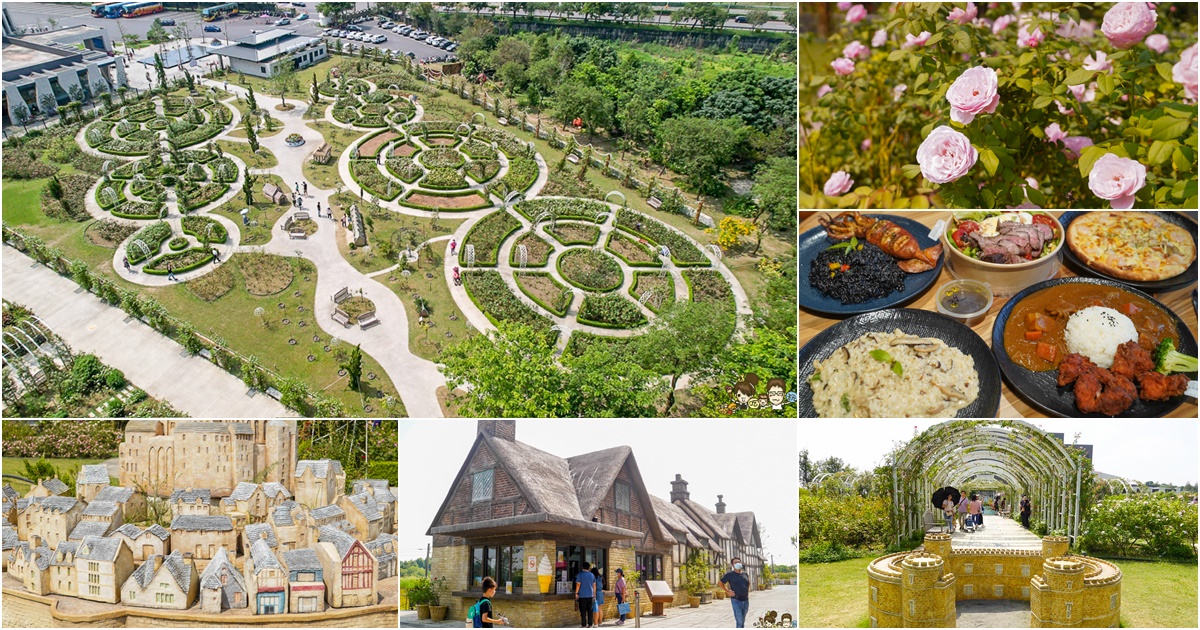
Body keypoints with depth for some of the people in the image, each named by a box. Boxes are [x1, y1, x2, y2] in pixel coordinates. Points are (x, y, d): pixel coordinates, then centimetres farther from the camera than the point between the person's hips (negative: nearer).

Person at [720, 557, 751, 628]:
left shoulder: (745, 574, 10)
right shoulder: (730, 574, -4)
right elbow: (721, 583, 3)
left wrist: (748, 592, 15)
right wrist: (728, 591, -5)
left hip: (745, 600, 5)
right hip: (736, 601, -5)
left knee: (742, 621, 12)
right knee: (739, 621, -12)